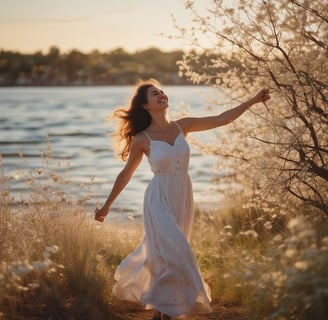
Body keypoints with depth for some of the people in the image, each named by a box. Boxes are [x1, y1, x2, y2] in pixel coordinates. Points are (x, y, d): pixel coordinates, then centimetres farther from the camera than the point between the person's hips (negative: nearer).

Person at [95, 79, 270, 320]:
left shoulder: (182, 126, 1)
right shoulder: (142, 139, -8)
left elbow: (222, 119, 0)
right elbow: (125, 175, 1)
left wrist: (252, 101, -4)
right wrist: (107, 205, 5)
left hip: (183, 198, 4)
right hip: (159, 200, -4)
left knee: (163, 252, 15)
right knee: (175, 253, -14)